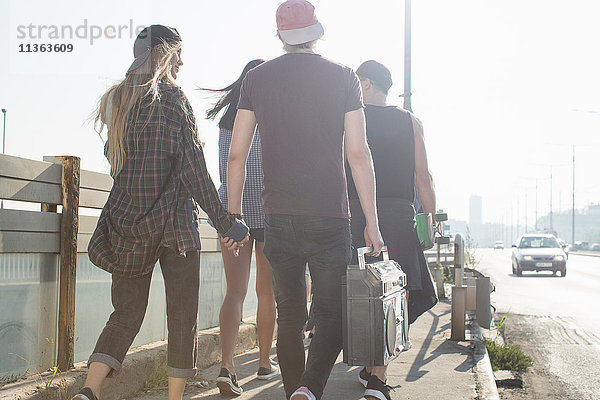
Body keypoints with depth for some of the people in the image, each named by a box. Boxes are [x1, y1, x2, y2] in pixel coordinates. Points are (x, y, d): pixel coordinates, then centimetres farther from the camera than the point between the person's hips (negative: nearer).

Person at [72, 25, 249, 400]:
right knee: (182, 316, 6)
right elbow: (192, 168, -13)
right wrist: (225, 221, -11)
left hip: (125, 222, 6)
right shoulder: (172, 98, -8)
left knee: (127, 314, 7)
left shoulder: (116, 99, 11)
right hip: (173, 222, -6)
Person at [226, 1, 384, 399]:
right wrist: (372, 222, 0)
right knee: (331, 315, 3)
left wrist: (233, 216, 12)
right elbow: (358, 154, -3)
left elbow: (237, 155, 5)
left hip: (279, 217, 2)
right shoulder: (343, 77, 2)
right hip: (329, 216, -2)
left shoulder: (256, 78, 7)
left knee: (289, 317, 11)